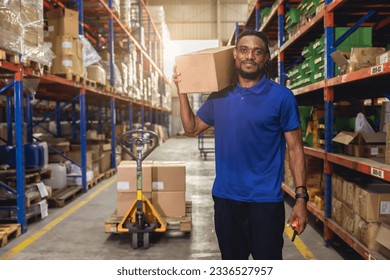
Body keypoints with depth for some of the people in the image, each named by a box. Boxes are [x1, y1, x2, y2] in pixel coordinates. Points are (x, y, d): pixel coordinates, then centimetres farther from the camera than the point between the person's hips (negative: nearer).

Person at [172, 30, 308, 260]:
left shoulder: (281, 96, -6)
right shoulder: (220, 96, 6)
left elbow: (295, 148, -5)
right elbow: (192, 129, 15)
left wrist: (301, 197, -11)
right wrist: (182, 91, 5)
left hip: (266, 199, -4)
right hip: (225, 197, 4)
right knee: (231, 258, 19)